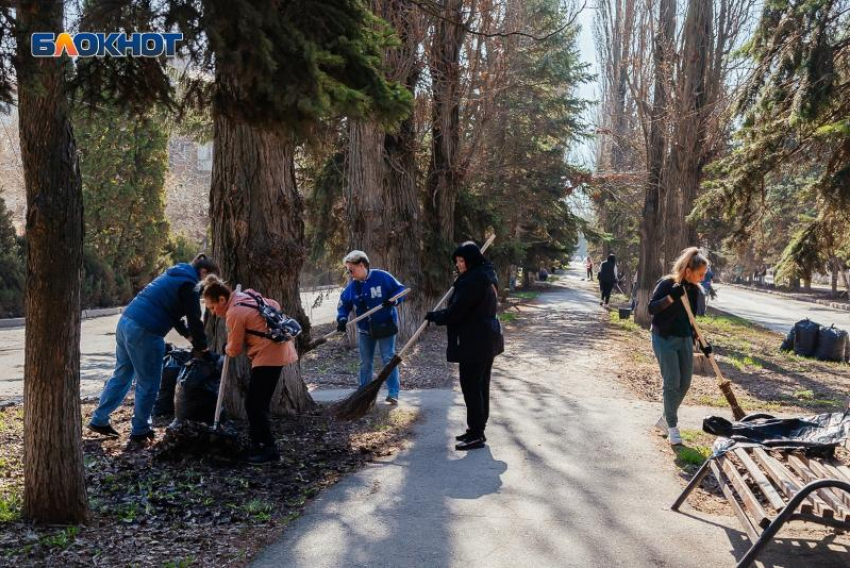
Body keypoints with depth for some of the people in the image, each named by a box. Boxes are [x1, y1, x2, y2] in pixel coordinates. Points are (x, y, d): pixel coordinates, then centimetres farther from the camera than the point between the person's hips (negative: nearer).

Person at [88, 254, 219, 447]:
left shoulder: (174, 275, 20)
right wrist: (201, 348, 1)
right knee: (148, 385, 3)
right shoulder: (189, 285, -9)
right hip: (144, 332, -9)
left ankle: (99, 421, 31)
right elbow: (194, 320, -10)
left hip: (126, 322, 9)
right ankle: (139, 434, 11)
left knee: (122, 375, 21)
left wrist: (187, 334, 22)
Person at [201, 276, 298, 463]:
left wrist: (227, 349, 15)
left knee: (254, 404, -5)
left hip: (270, 355, -10)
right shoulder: (246, 296, 10)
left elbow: (234, 350, -7)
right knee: (258, 402, 16)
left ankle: (270, 449, 0)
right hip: (278, 348, 10)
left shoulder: (234, 313, -16)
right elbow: (275, 306, 20)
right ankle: (259, 443, 24)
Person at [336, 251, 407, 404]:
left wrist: (393, 300, -27)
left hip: (385, 326, -5)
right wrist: (342, 318, -11)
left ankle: (393, 393, -2)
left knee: (389, 359, -5)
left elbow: (400, 289, -8)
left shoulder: (381, 276, -13)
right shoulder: (352, 286, 0)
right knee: (365, 362, 11)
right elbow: (344, 303, 7)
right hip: (365, 329, 5)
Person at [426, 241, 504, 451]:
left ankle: (476, 435, 2)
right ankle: (477, 430, 26)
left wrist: (433, 316, -5)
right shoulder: (487, 275, 11)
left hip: (473, 342, -10)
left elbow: (455, 313, -21)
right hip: (488, 339, 10)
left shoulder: (472, 280, -21)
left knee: (471, 387, -3)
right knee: (481, 386, 16)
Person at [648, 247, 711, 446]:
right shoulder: (666, 284, -13)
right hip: (664, 339, -7)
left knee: (685, 383, 6)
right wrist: (671, 297, -31)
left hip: (685, 339, 7)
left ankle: (666, 419, 24)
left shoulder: (694, 290, 5)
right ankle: (672, 426, 5)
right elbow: (652, 308, -18)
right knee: (672, 382, -8)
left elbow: (691, 319, 12)